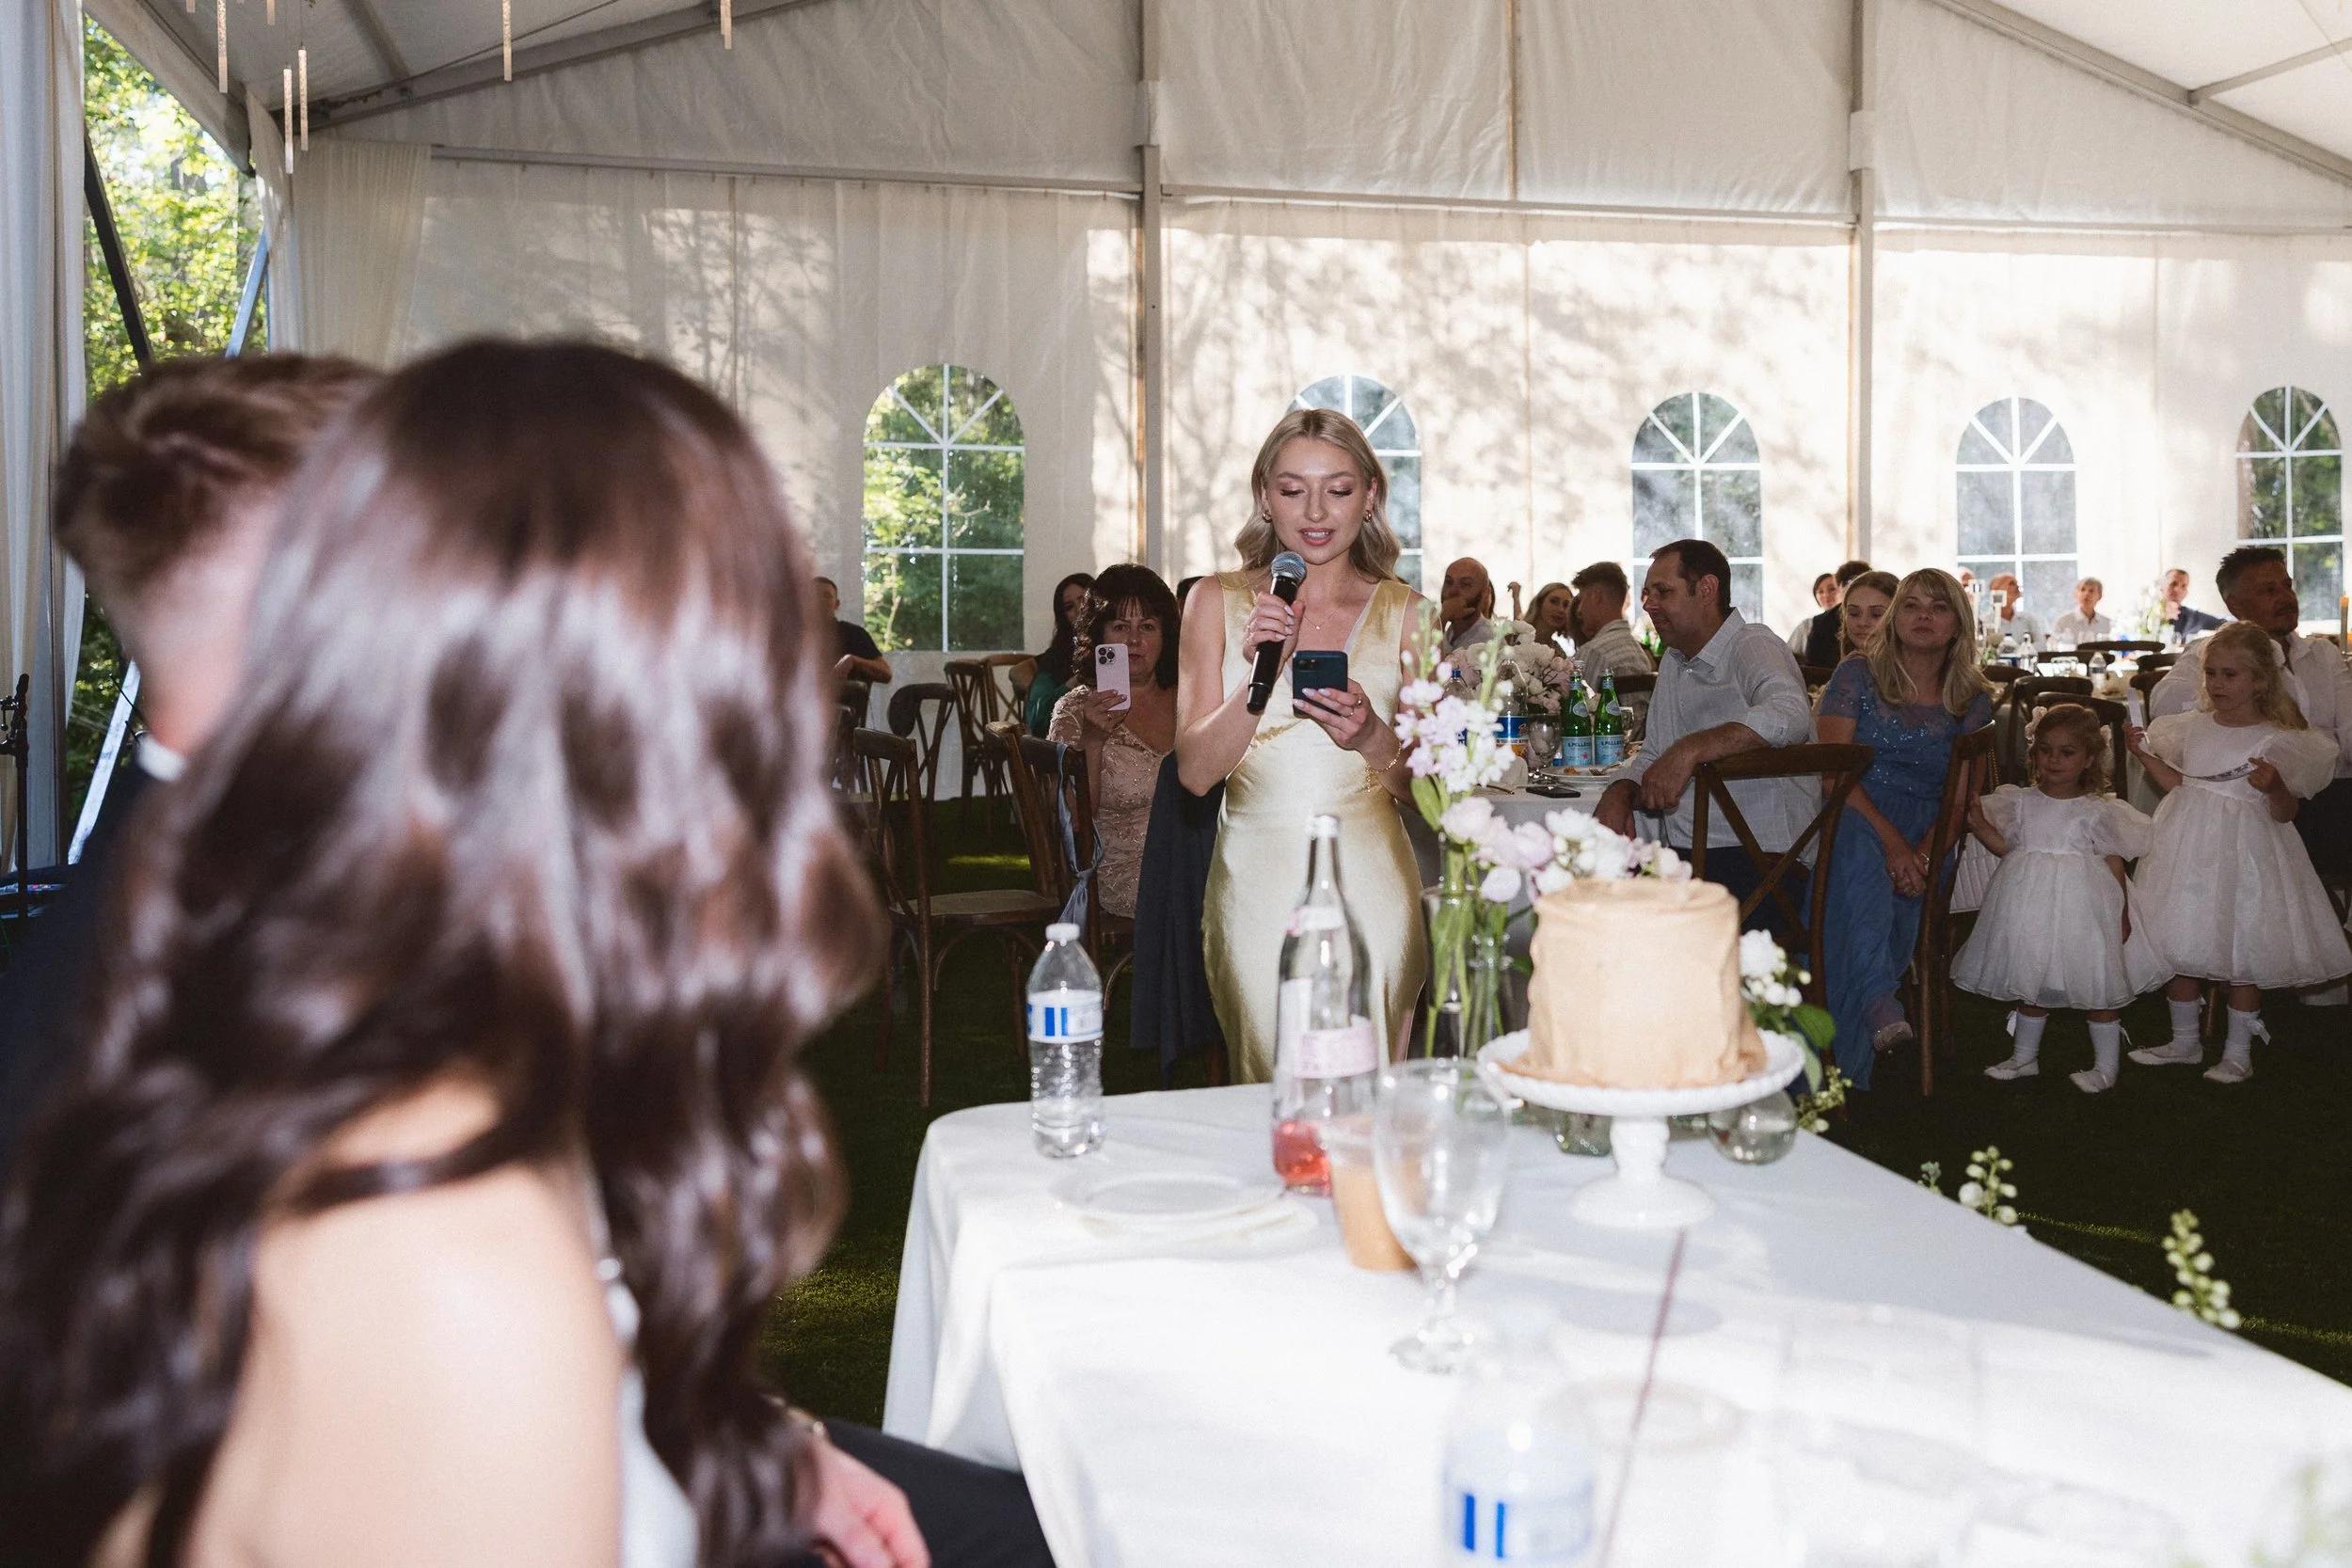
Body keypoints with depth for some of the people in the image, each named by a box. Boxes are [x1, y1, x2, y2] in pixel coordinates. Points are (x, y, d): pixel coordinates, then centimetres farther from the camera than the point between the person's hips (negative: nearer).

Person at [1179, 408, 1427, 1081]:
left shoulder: (1405, 614, 3)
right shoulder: (1219, 601, 3)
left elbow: (1425, 788, 5)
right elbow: (1195, 770, -2)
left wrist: (1372, 739, -16)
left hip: (1369, 881, 0)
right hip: (1256, 881, 0)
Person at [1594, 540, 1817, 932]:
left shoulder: (1753, 646, -8)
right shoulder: (1674, 661, 19)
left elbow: (1789, 717, -29)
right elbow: (1653, 755, 23)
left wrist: (1691, 749, -34)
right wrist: (1621, 792, 1)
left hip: (1760, 860, -8)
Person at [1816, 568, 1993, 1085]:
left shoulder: (1972, 701, 12)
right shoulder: (1858, 675, 5)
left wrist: (1925, 853, -15)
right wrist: (1891, 843, -19)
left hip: (1923, 839, 2)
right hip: (1853, 820, -2)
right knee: (1862, 853, -39)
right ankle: (1878, 1002, -48)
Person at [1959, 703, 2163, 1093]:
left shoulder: (2096, 811, -7)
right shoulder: (2022, 801, 3)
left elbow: (2114, 864, -4)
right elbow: (2008, 846, 8)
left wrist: (2122, 912, -6)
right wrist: (1980, 823, -7)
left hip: (2083, 907, -4)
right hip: (2032, 905, 4)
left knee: (2099, 988, 4)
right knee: (2028, 983, 15)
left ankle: (2106, 1065, 17)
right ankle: (2024, 1056, 30)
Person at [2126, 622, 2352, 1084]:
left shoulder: (2276, 741, -11)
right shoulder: (2193, 726, 5)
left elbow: (2286, 812, -10)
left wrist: (2274, 788, -30)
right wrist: (2147, 756, 4)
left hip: (2243, 852, -5)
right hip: (2190, 848, 5)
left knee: (2244, 957, 4)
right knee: (2176, 946, 11)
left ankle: (2237, 1053, 19)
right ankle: (2184, 1041, 28)